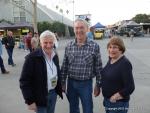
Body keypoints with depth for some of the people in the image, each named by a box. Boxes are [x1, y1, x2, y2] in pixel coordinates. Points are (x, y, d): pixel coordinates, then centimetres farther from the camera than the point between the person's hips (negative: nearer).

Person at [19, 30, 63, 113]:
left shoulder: (55, 55, 3)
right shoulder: (32, 57, -18)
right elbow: (24, 81, -17)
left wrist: (59, 89, 11)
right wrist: (30, 101, -17)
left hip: (53, 93, 6)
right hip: (40, 97, -6)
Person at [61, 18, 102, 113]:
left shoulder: (94, 46, -9)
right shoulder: (69, 46, -1)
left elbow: (98, 67, -5)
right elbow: (64, 66, 4)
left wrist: (98, 85, -3)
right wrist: (63, 82, 5)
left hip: (86, 84, -2)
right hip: (71, 83, 3)